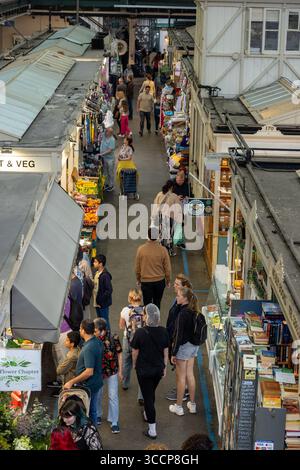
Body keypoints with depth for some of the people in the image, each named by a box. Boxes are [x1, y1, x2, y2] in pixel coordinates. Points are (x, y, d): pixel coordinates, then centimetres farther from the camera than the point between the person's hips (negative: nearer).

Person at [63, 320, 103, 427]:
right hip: (96, 383, 9)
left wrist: (71, 382, -25)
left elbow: (89, 372, -30)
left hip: (87, 385, -9)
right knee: (92, 411, 20)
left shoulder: (88, 348, -27)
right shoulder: (98, 342, 2)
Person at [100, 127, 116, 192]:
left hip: (110, 158, -8)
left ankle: (111, 185, 20)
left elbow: (110, 150, -26)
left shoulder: (112, 140, -23)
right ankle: (106, 184, 32)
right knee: (105, 172, 18)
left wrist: (102, 154, -26)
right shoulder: (104, 136, -1)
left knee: (110, 172, 7)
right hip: (103, 157, 8)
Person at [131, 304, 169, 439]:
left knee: (147, 396, 4)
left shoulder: (140, 332, -21)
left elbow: (135, 352, -10)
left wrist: (134, 364, 8)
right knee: (151, 393, 27)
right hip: (158, 368, 4)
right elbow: (165, 351, 0)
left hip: (144, 369, -4)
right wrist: (165, 367, 13)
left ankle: (152, 430, 7)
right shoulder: (163, 332, -10)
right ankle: (147, 414, 50)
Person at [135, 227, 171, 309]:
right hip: (160, 281, 1)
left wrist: (138, 279, 15)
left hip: (145, 281, -1)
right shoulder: (163, 250, -12)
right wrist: (168, 280, 12)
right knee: (157, 303, 15)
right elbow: (167, 267, -3)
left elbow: (137, 267, -1)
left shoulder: (141, 249, -12)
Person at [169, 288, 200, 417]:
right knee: (190, 374, 17)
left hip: (184, 346, -8)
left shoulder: (183, 313, -24)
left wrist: (174, 353, -15)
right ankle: (192, 404, 27)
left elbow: (179, 334, -22)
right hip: (193, 346, 8)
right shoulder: (194, 311, 1)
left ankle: (179, 407, 17)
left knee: (181, 377, 5)